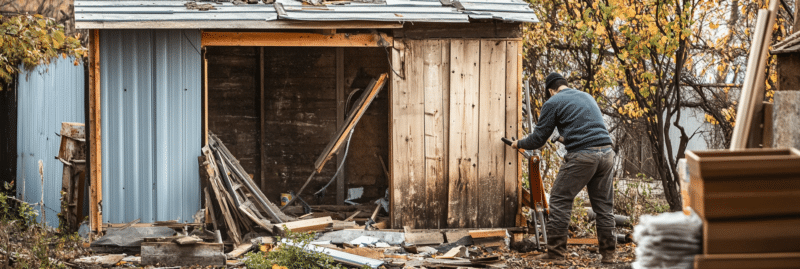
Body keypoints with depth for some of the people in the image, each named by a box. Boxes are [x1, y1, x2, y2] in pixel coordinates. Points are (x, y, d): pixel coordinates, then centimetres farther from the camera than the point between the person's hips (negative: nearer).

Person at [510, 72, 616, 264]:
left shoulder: (553, 103, 5)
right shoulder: (587, 97, 24)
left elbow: (538, 139, 6)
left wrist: (519, 144, 24)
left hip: (582, 155, -6)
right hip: (606, 153, 6)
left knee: (560, 201, 4)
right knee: (604, 205, 11)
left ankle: (556, 250, 2)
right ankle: (608, 253, 11)